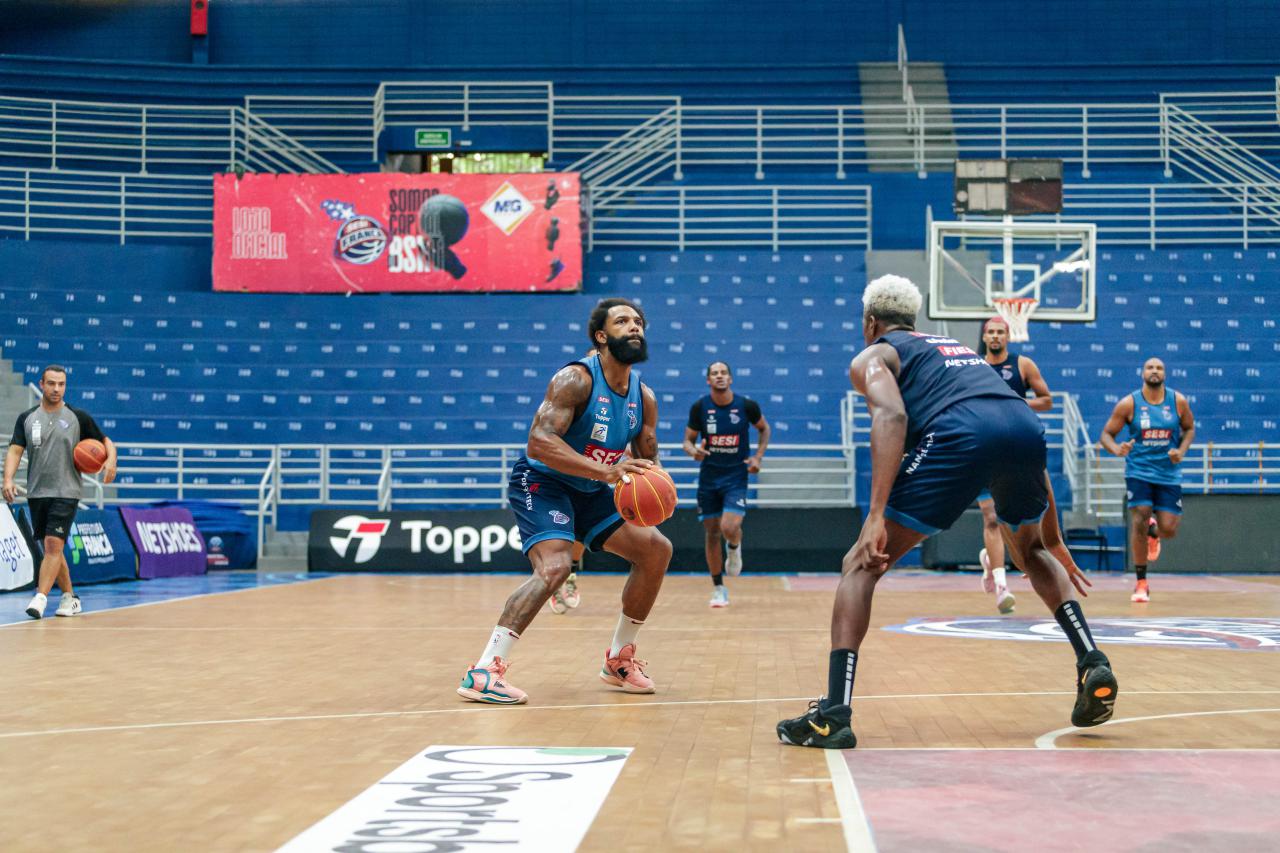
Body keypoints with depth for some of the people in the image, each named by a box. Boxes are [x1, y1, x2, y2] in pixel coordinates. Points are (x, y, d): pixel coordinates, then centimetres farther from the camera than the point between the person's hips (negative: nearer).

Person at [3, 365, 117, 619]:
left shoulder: (78, 417, 1)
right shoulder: (27, 418, 6)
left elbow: (105, 441, 8)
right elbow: (15, 450, -1)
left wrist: (111, 460, -13)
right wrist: (8, 479, -17)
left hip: (66, 493, -4)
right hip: (36, 493, 4)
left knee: (53, 544, -16)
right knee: (50, 548, 10)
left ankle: (40, 598, -18)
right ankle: (70, 597, 21)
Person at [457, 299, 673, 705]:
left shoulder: (644, 397, 0)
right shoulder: (575, 379, -22)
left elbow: (647, 462, 10)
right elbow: (539, 443, -34)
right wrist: (606, 471, -43)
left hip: (590, 491, 8)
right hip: (541, 481, -8)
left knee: (657, 550, 4)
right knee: (554, 566, -30)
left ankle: (619, 660, 16)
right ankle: (483, 672, -30)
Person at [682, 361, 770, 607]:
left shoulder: (747, 405, -8)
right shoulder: (699, 407, -7)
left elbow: (764, 428, 10)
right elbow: (688, 440, 1)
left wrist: (758, 456, -3)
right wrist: (693, 451, -22)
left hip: (736, 476, -2)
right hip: (708, 477, 2)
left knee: (729, 528, -20)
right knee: (711, 533, 5)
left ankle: (734, 548, 19)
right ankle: (718, 589, 20)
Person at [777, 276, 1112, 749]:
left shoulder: (872, 357, 23)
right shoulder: (955, 346, 40)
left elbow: (892, 415, -2)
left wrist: (877, 516, -12)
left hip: (960, 434, -5)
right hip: (1026, 426, 6)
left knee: (861, 565, 6)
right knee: (1031, 549, 35)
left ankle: (834, 714, -7)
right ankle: (1093, 663, 19)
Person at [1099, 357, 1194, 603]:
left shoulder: (1178, 401, -1)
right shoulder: (1129, 403, -6)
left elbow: (1189, 428, 13)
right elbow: (1106, 433, -2)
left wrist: (1182, 450, -6)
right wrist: (1117, 449, -24)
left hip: (1169, 473, 2)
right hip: (1138, 471, -2)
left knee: (1168, 530, -3)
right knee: (1139, 522, -13)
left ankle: (1153, 532, 38)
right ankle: (1141, 583, 0)